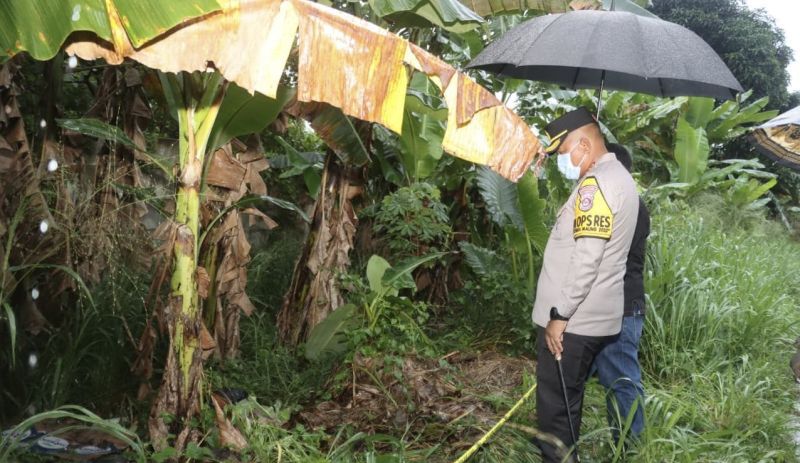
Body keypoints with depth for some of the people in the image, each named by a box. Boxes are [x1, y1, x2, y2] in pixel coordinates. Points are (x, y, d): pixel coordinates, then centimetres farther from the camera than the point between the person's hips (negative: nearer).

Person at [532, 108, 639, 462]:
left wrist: (560, 314, -19)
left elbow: (585, 257, -24)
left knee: (555, 408, -2)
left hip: (571, 321, -10)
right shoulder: (620, 179, 16)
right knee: (566, 404, 18)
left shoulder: (596, 183, -16)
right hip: (594, 317, 10)